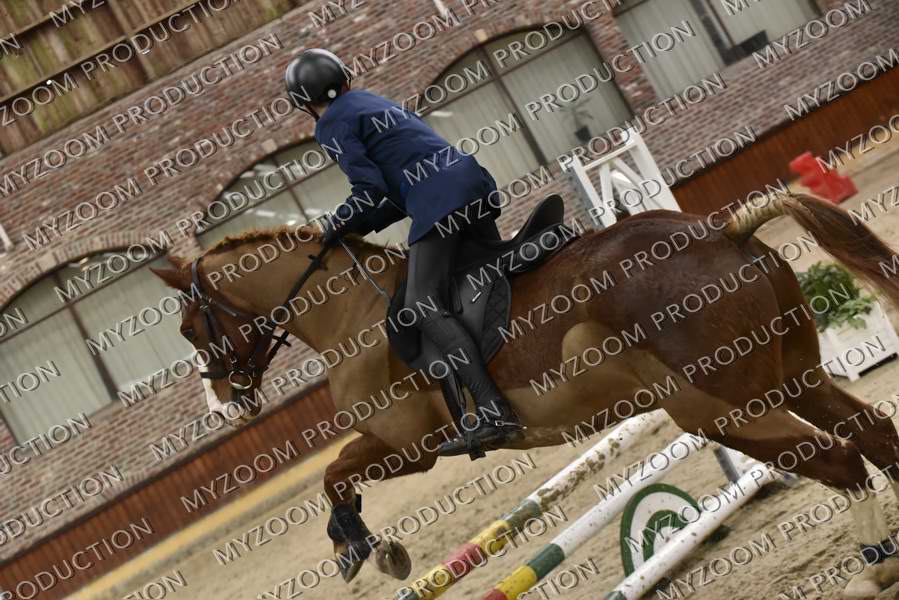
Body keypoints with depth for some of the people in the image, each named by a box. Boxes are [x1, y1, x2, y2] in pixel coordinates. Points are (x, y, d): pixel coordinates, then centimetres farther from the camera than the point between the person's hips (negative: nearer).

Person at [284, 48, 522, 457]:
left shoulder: (332, 126, 1)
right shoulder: (374, 104, 27)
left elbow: (373, 192, -7)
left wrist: (340, 223, 9)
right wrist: (359, 225, 23)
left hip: (437, 203, -9)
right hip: (472, 180, 9)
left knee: (424, 307, -15)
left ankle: (495, 415, -27)